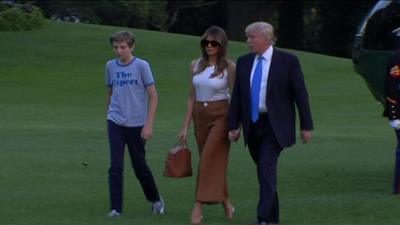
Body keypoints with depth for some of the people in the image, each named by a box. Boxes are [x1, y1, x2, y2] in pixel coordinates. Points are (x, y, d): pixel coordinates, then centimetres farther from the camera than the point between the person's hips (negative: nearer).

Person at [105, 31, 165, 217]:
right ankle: (116, 208, -3)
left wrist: (149, 124, -10)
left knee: (139, 165, 8)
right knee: (115, 166, -7)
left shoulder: (141, 66, -7)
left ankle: (155, 200, 30)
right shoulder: (111, 66, 4)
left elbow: (153, 95, -6)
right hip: (115, 123, 2)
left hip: (136, 124, -2)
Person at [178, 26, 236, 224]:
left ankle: (199, 207, -12)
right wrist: (185, 126, 9)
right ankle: (226, 204, 23)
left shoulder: (229, 67, -6)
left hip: (221, 116, -5)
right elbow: (192, 97, 10)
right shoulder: (195, 65, 7)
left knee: (209, 160, -13)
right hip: (200, 116, 5)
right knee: (213, 162, 9)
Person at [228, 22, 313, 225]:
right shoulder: (244, 62, 7)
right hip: (252, 124, 5)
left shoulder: (287, 61, -5)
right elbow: (237, 96, 10)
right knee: (264, 170, 11)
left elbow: (300, 94, -4)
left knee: (267, 167, -17)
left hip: (275, 125, -5)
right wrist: (233, 126, 5)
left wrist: (306, 126, -5)